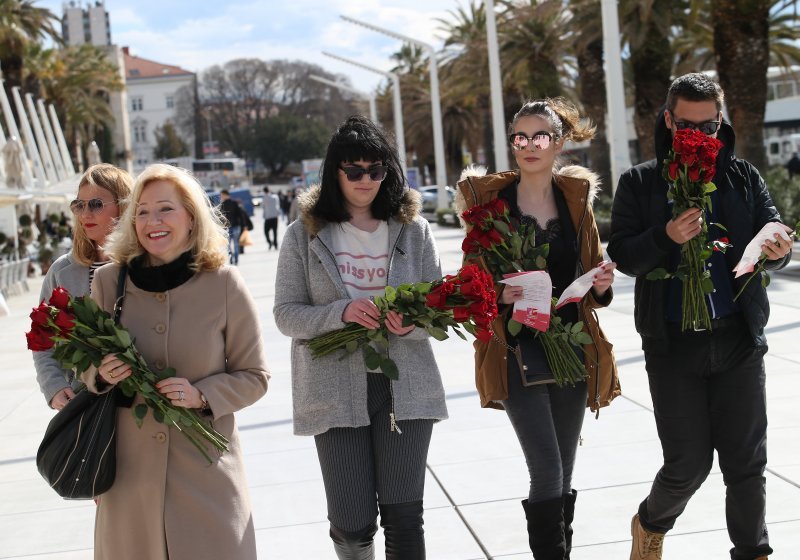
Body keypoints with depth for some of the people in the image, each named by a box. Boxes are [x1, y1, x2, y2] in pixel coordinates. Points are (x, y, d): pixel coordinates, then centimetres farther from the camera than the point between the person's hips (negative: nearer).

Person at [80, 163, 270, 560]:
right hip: (129, 467, 2)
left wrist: (201, 395, -15)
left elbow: (254, 377, 1)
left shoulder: (223, 283, -6)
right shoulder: (109, 280, -1)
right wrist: (102, 376, -10)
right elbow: (88, 369, 12)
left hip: (205, 467, -1)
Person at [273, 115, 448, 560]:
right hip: (335, 390, -1)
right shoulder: (305, 235, 2)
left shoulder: (414, 231, 5)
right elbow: (287, 314, -2)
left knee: (404, 516, 0)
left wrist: (412, 323, -19)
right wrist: (342, 312, -20)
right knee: (352, 524, 1)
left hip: (404, 386, 1)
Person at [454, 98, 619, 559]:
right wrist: (497, 293, -19)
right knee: (548, 473, -12)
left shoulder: (577, 198, 6)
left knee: (564, 474, 11)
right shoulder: (488, 200, -2)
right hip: (517, 351, -3)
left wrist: (601, 286, -10)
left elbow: (593, 289, 13)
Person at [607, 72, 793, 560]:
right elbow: (623, 255, -3)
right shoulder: (640, 183, 3)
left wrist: (777, 247, -21)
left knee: (747, 462, 6)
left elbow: (773, 234, 4)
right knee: (688, 464, 2)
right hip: (673, 345, -2)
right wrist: (666, 237, -22)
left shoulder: (744, 177, 8)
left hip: (739, 340, 2)